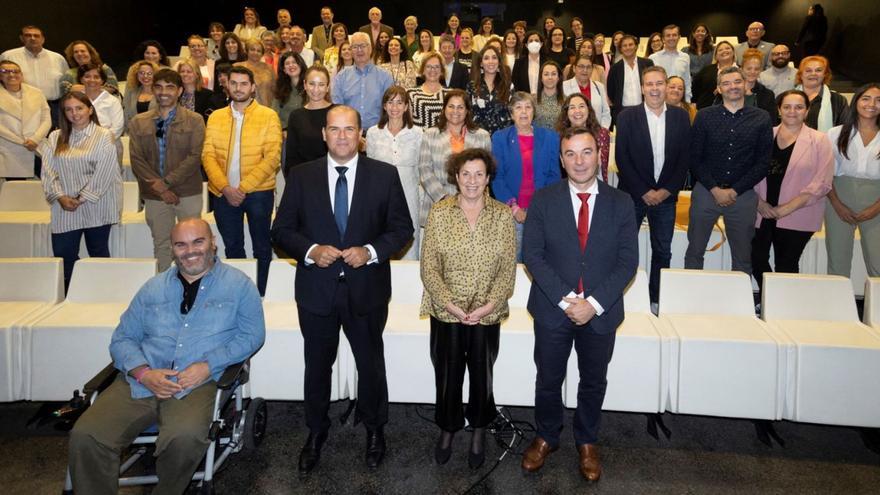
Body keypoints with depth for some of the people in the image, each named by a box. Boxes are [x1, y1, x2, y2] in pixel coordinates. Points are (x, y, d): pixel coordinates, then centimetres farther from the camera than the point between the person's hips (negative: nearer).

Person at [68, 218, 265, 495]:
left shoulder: (238, 285, 8)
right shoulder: (153, 288, 19)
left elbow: (252, 335, 2)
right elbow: (123, 339, 16)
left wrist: (208, 365, -12)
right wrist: (144, 373, -5)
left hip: (196, 385, -3)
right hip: (139, 382, 3)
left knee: (185, 436, -34)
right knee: (85, 435, -21)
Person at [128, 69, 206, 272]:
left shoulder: (194, 120, 1)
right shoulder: (138, 123, 8)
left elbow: (195, 157, -8)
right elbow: (136, 160, 1)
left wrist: (167, 182, -15)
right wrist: (159, 187, -12)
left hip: (188, 193, -2)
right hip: (154, 196, 2)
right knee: (161, 245, 10)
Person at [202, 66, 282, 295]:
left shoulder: (268, 116, -3)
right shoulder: (215, 117, 8)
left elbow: (272, 157, -11)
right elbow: (208, 155, 1)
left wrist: (243, 187, -17)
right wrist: (225, 187, -14)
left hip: (258, 191, -3)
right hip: (223, 193, 3)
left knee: (262, 246, 8)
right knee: (232, 246, 14)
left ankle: (259, 294, 22)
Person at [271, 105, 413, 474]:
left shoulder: (384, 175, -3)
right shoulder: (302, 176, -1)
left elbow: (402, 228, -1)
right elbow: (281, 230, 1)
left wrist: (371, 251, -17)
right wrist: (311, 250, -18)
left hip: (366, 289, -1)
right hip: (316, 289, 1)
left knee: (371, 364, 16)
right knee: (317, 366, 17)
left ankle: (374, 429, 40)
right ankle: (316, 433, 40)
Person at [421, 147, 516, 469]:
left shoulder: (502, 215, -2)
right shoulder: (439, 213, -4)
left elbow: (508, 268, -3)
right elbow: (428, 267, -5)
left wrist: (488, 306, -13)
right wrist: (450, 305, -13)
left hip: (487, 313, 0)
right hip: (446, 312, 0)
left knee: (482, 375, 12)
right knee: (447, 375, 11)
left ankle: (479, 432, 36)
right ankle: (447, 430, 35)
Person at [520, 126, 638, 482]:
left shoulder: (621, 203, -2)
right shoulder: (543, 200, -4)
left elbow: (628, 261, -5)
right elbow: (532, 254, -8)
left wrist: (595, 303, -16)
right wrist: (565, 299, -17)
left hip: (601, 312, 1)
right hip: (552, 309, -1)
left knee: (593, 382, 17)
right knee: (548, 381, 13)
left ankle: (587, 442, 40)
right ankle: (546, 438, 37)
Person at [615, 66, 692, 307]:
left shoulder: (681, 117, 4)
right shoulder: (627, 117, -2)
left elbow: (684, 158, 3)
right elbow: (622, 158, -6)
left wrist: (667, 190, -8)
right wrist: (644, 192, -11)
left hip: (666, 196, 2)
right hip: (633, 195, -2)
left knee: (662, 252, 8)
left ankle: (657, 300, 19)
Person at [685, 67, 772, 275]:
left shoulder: (761, 119, 3)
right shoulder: (704, 116, 2)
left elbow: (763, 163, 1)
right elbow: (695, 158, 0)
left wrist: (734, 191, -7)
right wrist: (715, 190, -8)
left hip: (743, 195, 0)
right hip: (706, 191, 0)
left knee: (742, 258, 8)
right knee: (694, 251, 4)